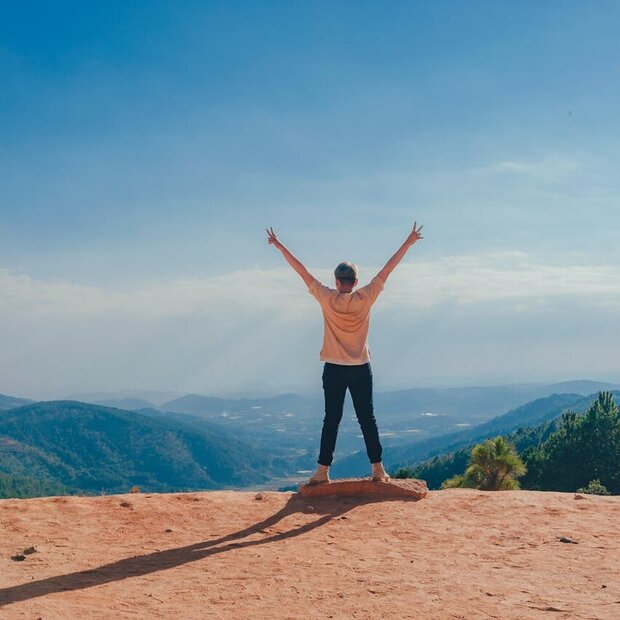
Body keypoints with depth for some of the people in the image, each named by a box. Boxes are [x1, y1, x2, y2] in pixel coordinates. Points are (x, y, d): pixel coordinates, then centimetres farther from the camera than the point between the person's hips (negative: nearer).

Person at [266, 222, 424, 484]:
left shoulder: (327, 299, -8)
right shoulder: (365, 298, -6)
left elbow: (302, 271, -3)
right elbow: (387, 269, -1)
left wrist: (280, 246, 3)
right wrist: (408, 243, 6)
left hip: (334, 369, -1)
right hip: (361, 369, 1)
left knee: (331, 420, 4)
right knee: (367, 419, 6)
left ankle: (323, 470, 4)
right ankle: (377, 468, 7)